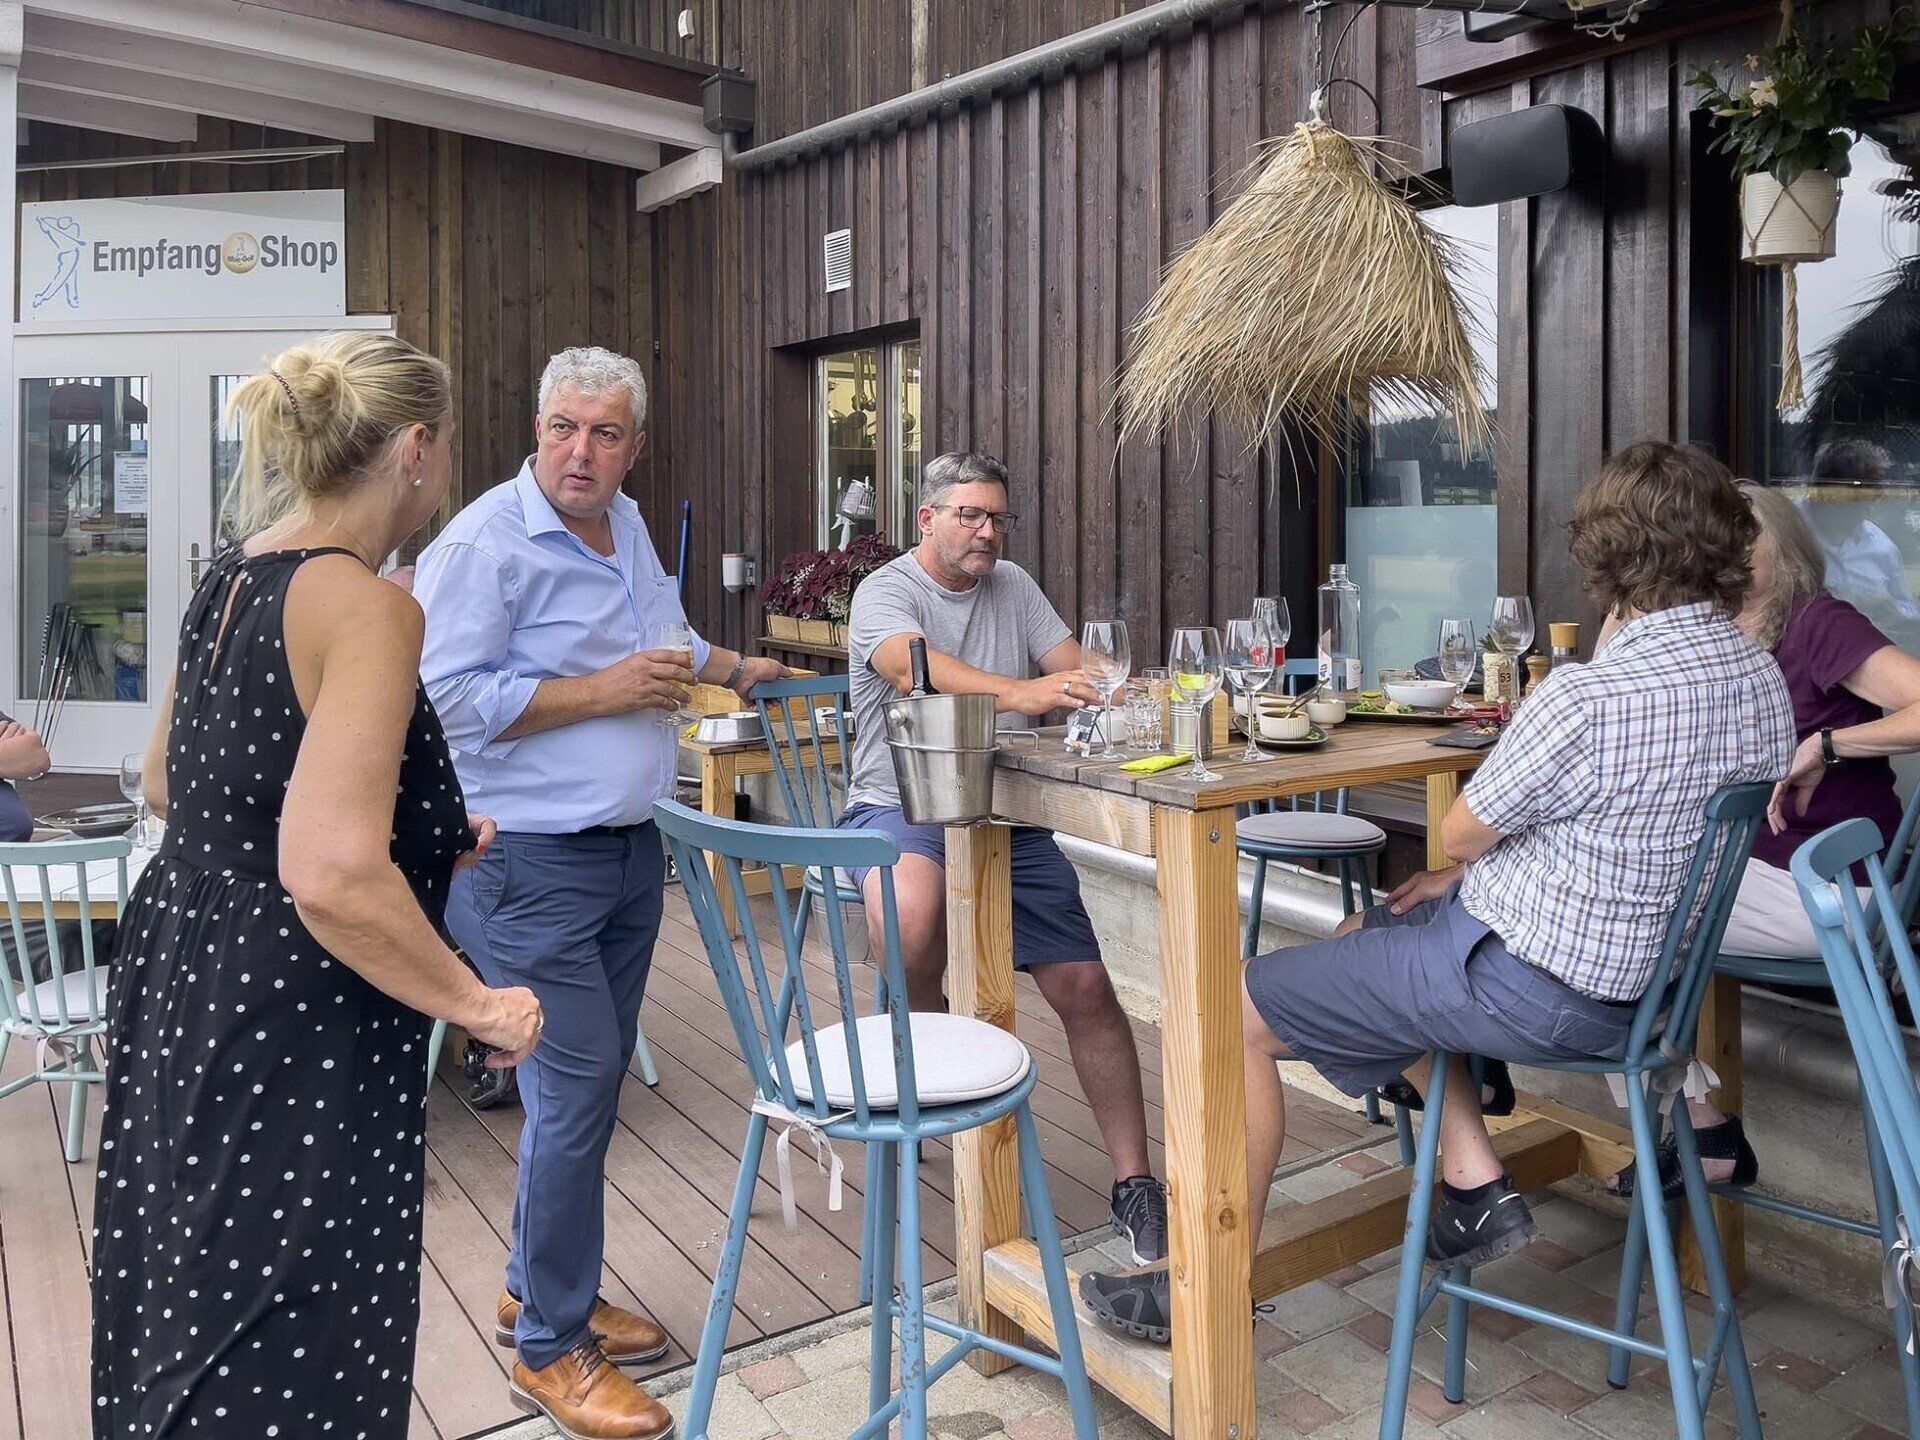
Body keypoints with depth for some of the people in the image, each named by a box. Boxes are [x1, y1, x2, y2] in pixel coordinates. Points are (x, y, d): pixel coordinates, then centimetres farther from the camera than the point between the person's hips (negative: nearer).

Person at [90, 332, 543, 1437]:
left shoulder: (233, 577, 7)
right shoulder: (370, 607, -21)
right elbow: (332, 878, -30)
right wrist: (480, 1004, -16)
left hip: (183, 971, 9)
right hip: (290, 1038, -9)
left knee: (186, 1346, 24)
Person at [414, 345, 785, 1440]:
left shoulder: (626, 525, 13)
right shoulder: (484, 542, -14)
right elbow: (448, 693, -21)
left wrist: (728, 667, 29)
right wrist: (600, 691, -20)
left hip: (631, 851, 9)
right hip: (533, 864, -8)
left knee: (593, 1080, 16)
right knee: (577, 1086, -6)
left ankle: (538, 1288, 34)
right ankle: (551, 1348, 13)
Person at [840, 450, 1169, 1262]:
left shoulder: (1012, 587, 15)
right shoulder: (885, 593, -4)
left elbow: (1074, 672, 6)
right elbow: (918, 669, -26)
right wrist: (1018, 693, -43)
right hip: (900, 807, -4)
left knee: (1085, 987, -6)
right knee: (911, 913, -37)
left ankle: (1132, 1183, 6)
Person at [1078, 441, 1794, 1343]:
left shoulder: (1587, 697, -28)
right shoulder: (1761, 675, 1)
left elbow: (1461, 832, -14)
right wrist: (1470, 877, 9)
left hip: (1536, 981, -9)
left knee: (1240, 1011, -2)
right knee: (1366, 935, 28)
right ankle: (1477, 1186, 25)